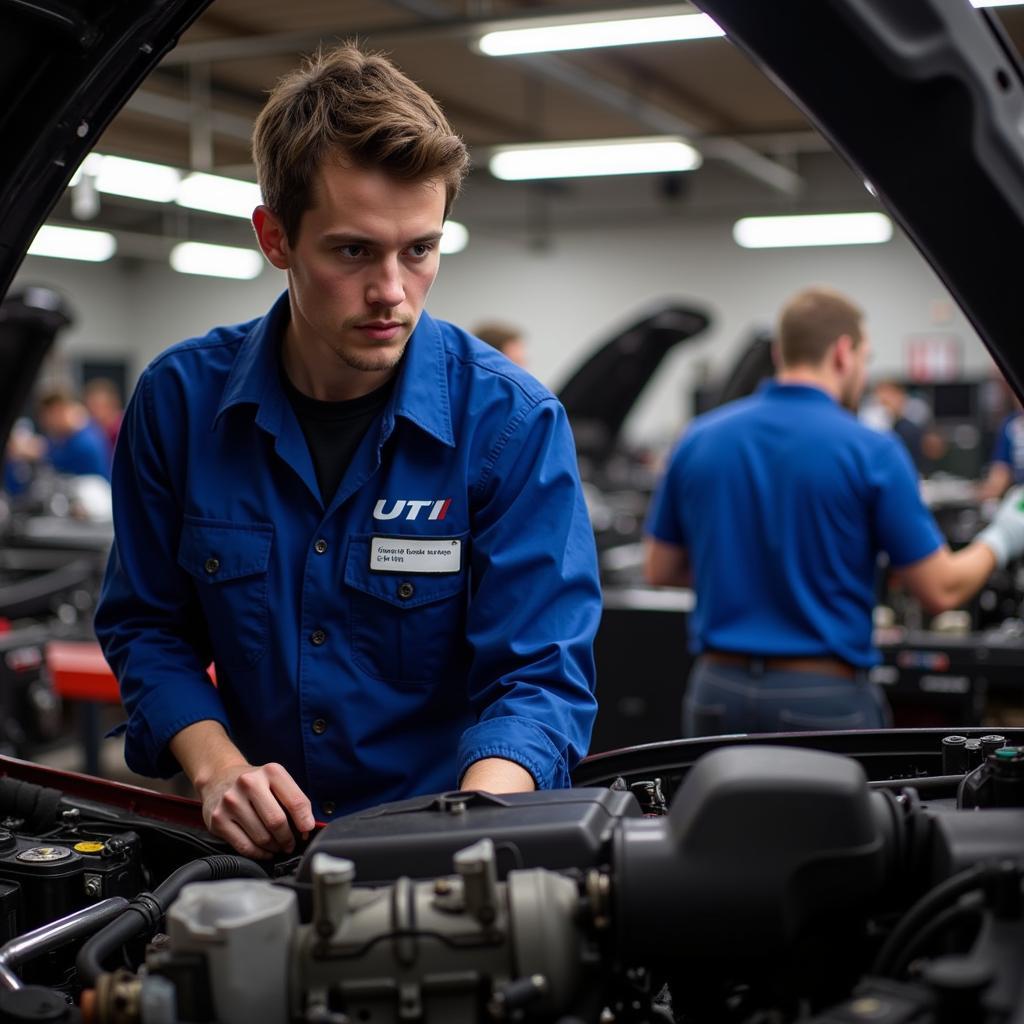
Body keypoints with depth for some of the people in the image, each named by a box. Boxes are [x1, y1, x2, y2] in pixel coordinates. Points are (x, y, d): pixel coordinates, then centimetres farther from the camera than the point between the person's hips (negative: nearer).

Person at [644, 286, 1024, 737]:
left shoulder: (699, 438, 3)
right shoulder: (872, 452, -9)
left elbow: (660, 569, 11)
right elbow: (940, 590, -5)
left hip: (717, 695, 4)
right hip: (826, 699, -3)